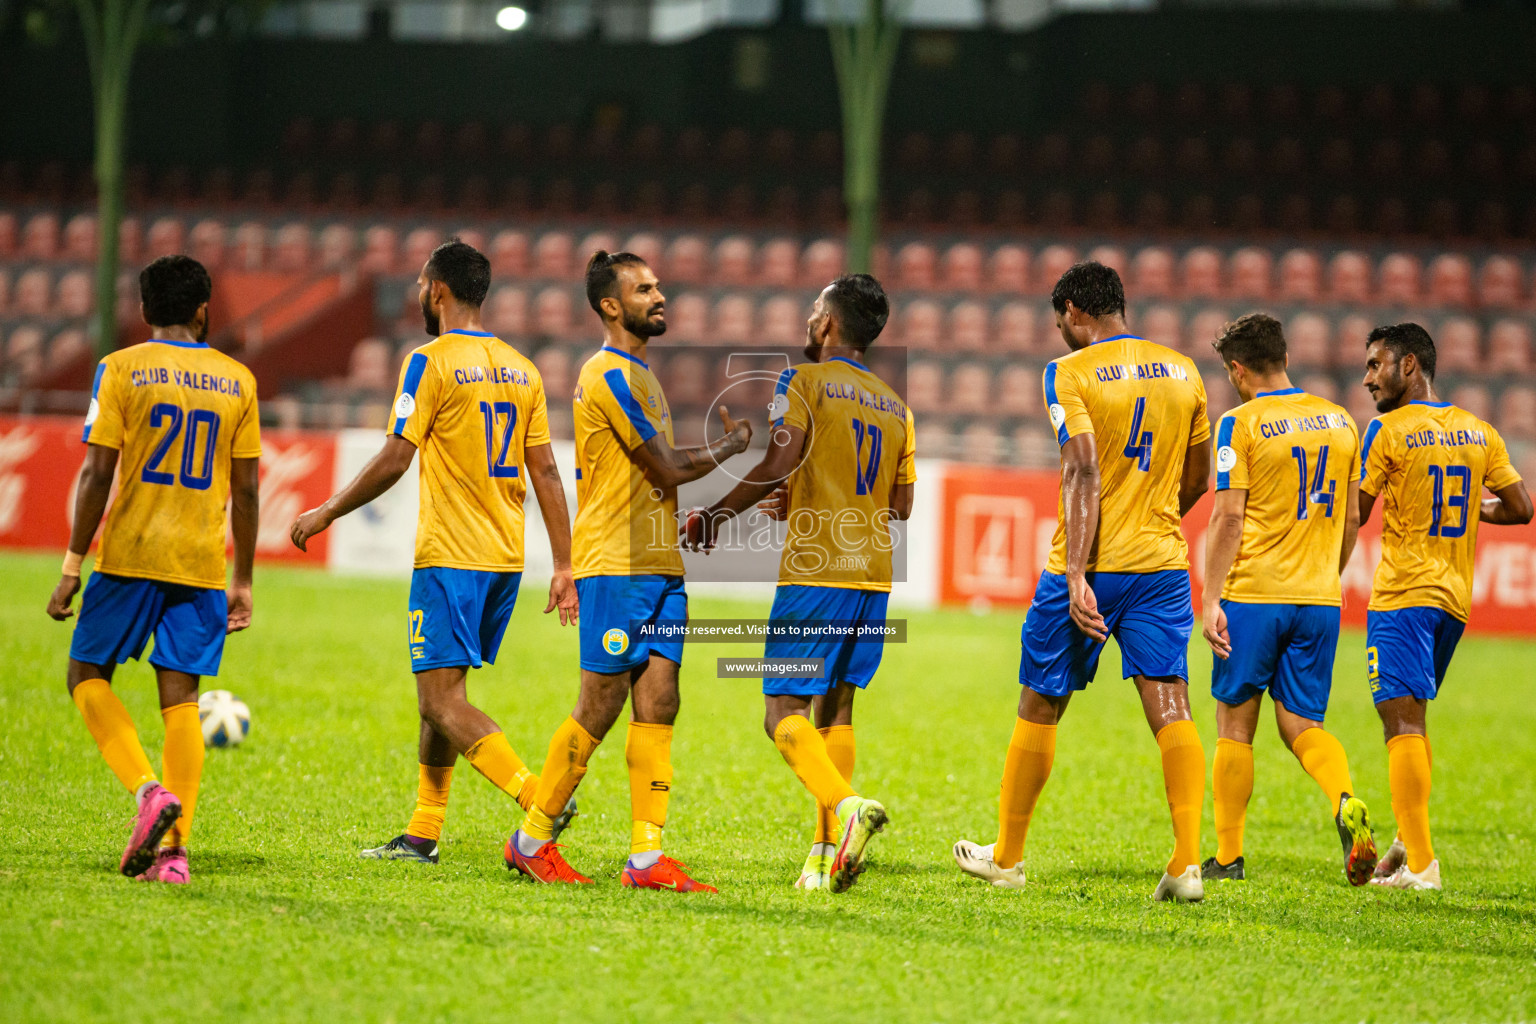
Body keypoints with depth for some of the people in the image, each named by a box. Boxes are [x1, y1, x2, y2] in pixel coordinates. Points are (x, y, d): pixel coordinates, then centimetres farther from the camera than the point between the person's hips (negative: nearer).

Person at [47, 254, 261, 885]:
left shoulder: (121, 370, -2)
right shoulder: (237, 381, 7)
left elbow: (97, 473, -7)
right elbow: (245, 489, 7)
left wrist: (73, 566, -3)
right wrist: (243, 583, 13)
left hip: (131, 554, -3)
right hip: (203, 565, 3)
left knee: (88, 676, 10)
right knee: (180, 698, 4)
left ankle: (149, 789, -12)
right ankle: (173, 847, -5)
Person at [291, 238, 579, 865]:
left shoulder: (431, 363, -9)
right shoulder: (521, 369, 11)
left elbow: (394, 460, -14)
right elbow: (545, 471, 9)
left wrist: (327, 513, -2)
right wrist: (563, 567, 10)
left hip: (449, 556, -8)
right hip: (506, 558, 8)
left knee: (442, 701, -9)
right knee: (443, 694, 16)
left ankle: (539, 799, -25)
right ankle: (422, 835, 19)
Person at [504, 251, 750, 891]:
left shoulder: (637, 374, 20)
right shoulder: (611, 374, -12)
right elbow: (667, 468, -12)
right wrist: (730, 447, 3)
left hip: (659, 563, 9)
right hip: (616, 565, -9)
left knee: (658, 704, 1)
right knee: (600, 706, -5)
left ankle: (647, 855, -2)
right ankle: (532, 838, 7)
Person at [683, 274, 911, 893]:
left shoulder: (803, 383, -3)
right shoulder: (894, 407, 17)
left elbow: (780, 462, -17)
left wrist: (716, 516, -6)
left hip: (815, 572, -6)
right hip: (874, 577, 7)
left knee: (786, 713, -6)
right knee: (836, 708, 13)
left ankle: (845, 803, -30)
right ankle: (828, 851, 6)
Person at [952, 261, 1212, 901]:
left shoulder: (1071, 374, -8)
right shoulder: (1182, 372, 9)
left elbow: (1084, 474, -19)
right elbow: (1196, 477, 18)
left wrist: (1078, 577, -23)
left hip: (1089, 565, -4)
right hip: (1163, 563, 4)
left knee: (1039, 708, 10)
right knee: (1170, 708, -2)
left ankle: (1007, 857, 21)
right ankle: (1188, 863, -16)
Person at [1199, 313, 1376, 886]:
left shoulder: (1241, 424, -6)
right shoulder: (1340, 423, 10)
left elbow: (1228, 518, -11)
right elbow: (1350, 520, 14)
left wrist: (1210, 600, -11)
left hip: (1253, 597, -4)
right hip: (1319, 600, 4)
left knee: (1235, 724, 7)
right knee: (1301, 725, 9)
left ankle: (1228, 857, 11)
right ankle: (1346, 803, -20)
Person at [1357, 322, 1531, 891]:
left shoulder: (1388, 430, -8)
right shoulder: (1479, 432, 10)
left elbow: (1353, 514, -8)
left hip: (1403, 594, -7)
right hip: (1456, 597, 7)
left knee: (1403, 718, -9)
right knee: (1413, 718, 18)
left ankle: (1420, 862, -15)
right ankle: (1409, 841, 13)